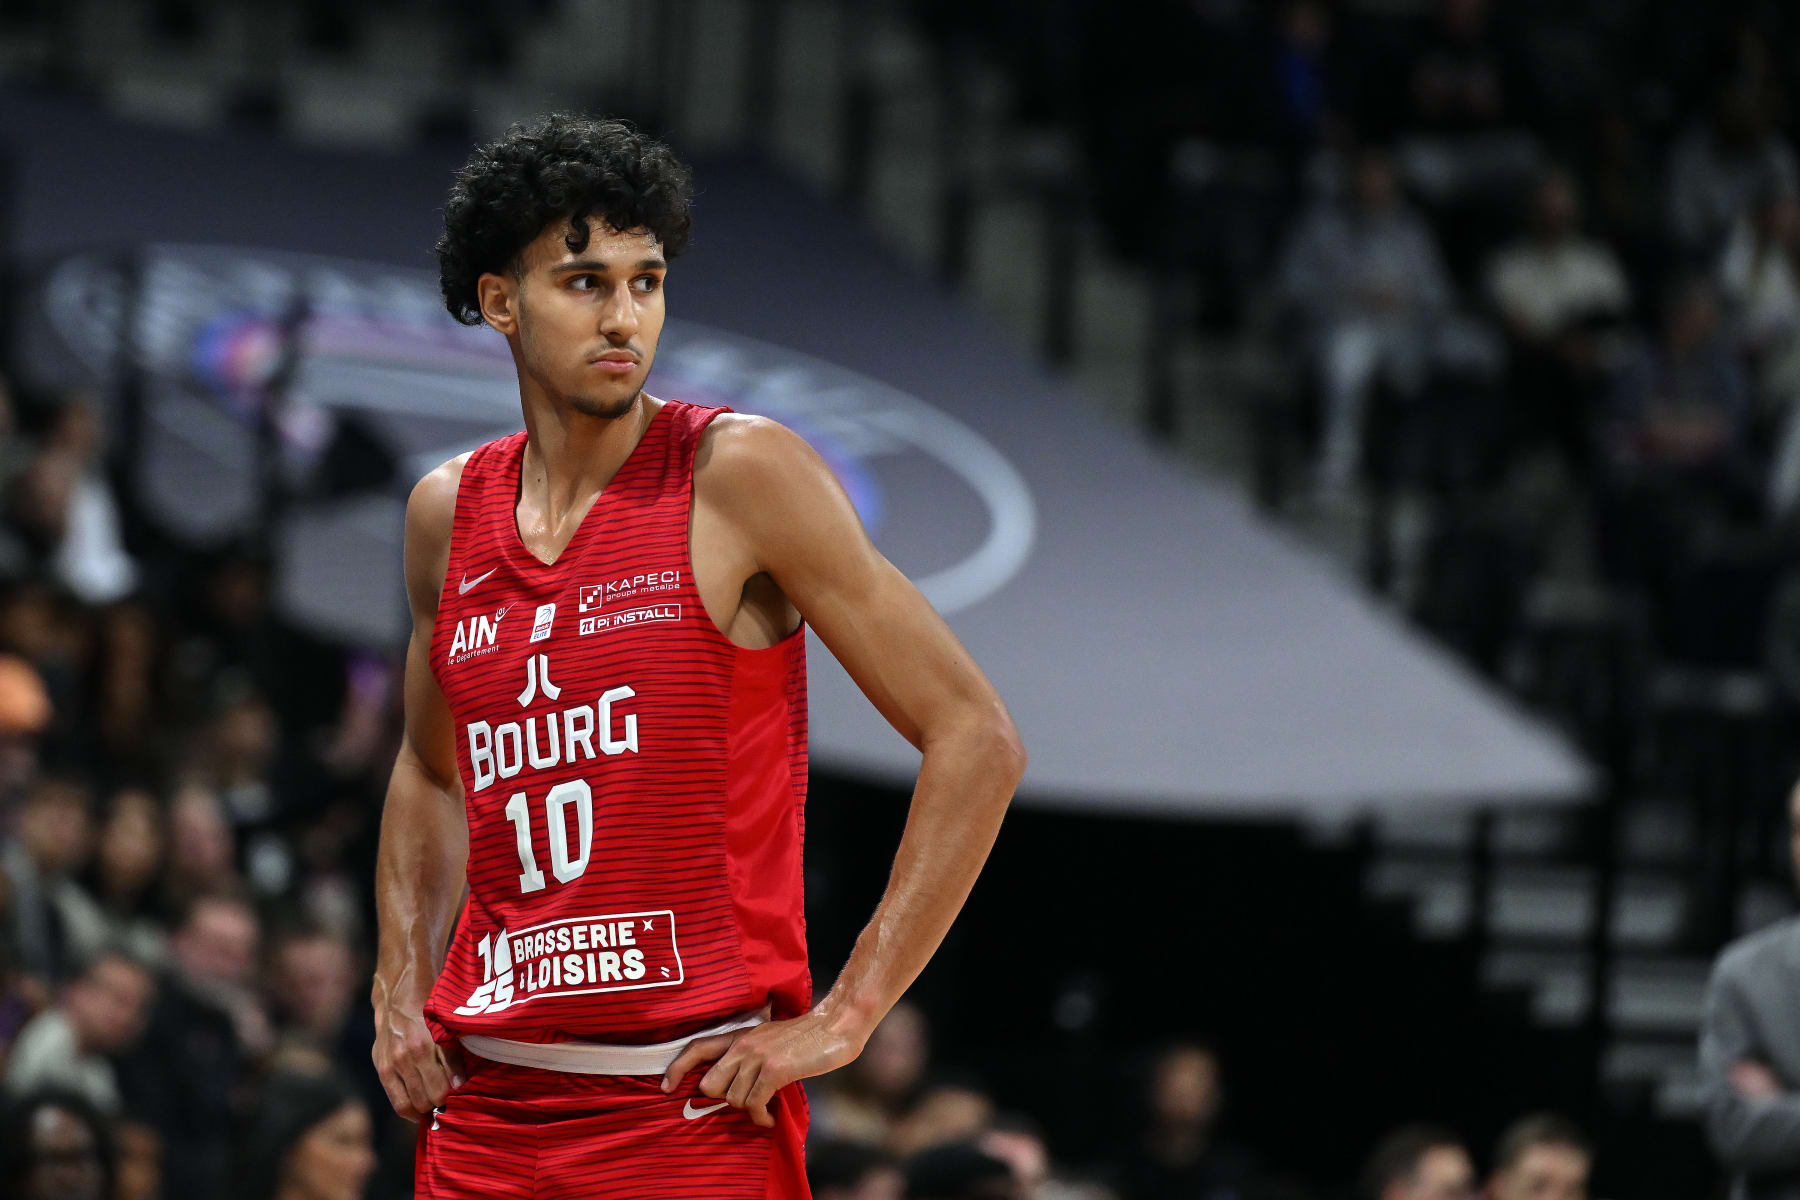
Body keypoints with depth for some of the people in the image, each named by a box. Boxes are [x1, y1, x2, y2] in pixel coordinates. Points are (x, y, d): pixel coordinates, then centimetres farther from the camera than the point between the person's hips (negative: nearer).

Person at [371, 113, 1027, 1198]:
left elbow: (977, 740, -9)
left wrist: (844, 1018, -11)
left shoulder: (741, 477, -7)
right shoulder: (450, 517, 9)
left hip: (695, 1106, -5)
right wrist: (401, 987, 13)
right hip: (484, 1110, 5)